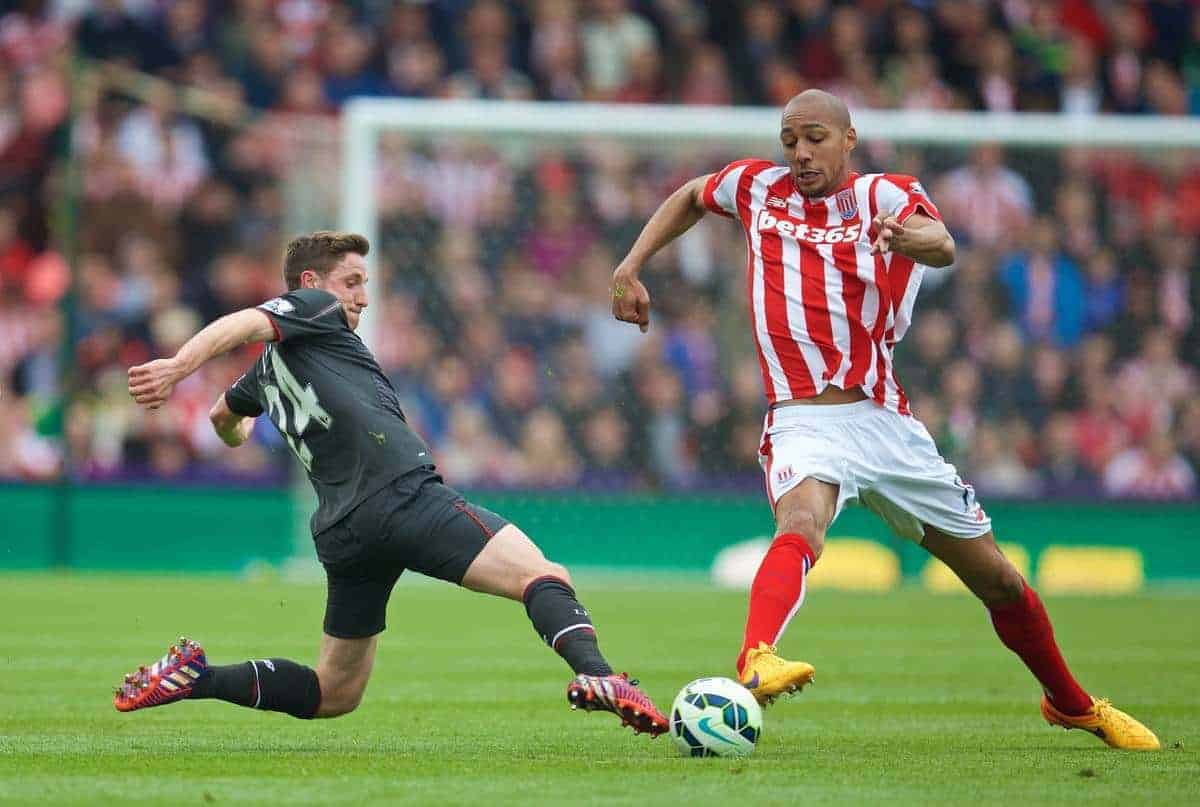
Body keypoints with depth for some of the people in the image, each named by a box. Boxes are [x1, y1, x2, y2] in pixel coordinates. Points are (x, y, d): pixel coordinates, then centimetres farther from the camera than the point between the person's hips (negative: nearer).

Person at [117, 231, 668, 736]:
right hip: (404, 497, -8)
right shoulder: (312, 307, 9)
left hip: (341, 530, 8)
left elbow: (222, 415, 49)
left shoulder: (267, 370, 29)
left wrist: (236, 434, 73)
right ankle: (595, 676, -45)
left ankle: (193, 677, 7)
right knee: (540, 575, -18)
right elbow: (241, 324, -9)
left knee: (334, 694, 17)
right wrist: (177, 367, -27)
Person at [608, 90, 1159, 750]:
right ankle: (755, 661, -61)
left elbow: (942, 246, -24)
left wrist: (911, 237, -48)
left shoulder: (885, 195, 0)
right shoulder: (756, 187, 8)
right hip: (804, 422, -1)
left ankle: (1072, 705, 33)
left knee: (998, 580, 10)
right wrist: (631, 267, 18)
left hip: (886, 420, 1)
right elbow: (690, 198, 31)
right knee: (802, 521, -36)